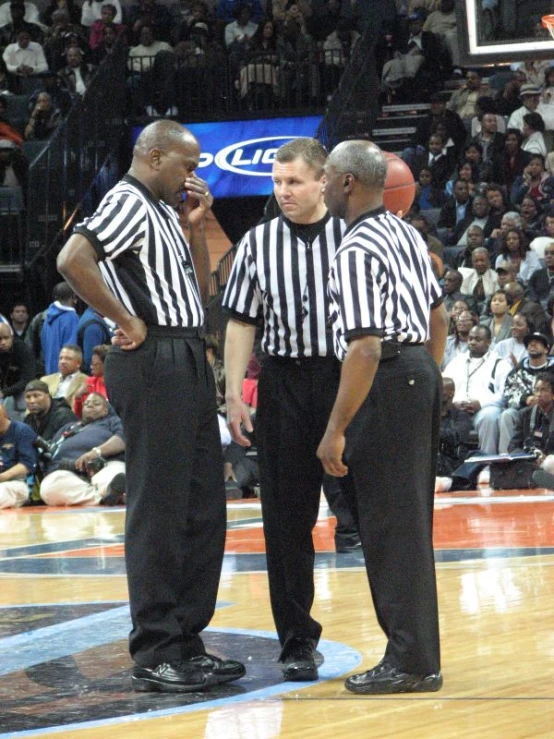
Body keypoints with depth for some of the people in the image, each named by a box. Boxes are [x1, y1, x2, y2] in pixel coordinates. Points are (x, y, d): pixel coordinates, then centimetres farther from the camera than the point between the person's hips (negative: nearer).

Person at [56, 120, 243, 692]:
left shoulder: (164, 211, 20)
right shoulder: (128, 202, -9)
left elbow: (198, 290, 23)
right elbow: (72, 259, -26)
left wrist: (194, 226, 12)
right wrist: (127, 321, -19)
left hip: (188, 361, 10)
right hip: (153, 361, -10)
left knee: (202, 509, 11)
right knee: (159, 510, -7)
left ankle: (187, 641, 18)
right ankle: (153, 654, -2)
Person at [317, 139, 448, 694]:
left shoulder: (356, 251, -17)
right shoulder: (405, 234, 12)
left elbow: (365, 348, -23)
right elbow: (438, 316, 20)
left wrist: (336, 430, -21)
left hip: (387, 382, -10)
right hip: (421, 373, 10)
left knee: (390, 523, -4)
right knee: (408, 520, 15)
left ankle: (410, 662, 0)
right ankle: (416, 652, 22)